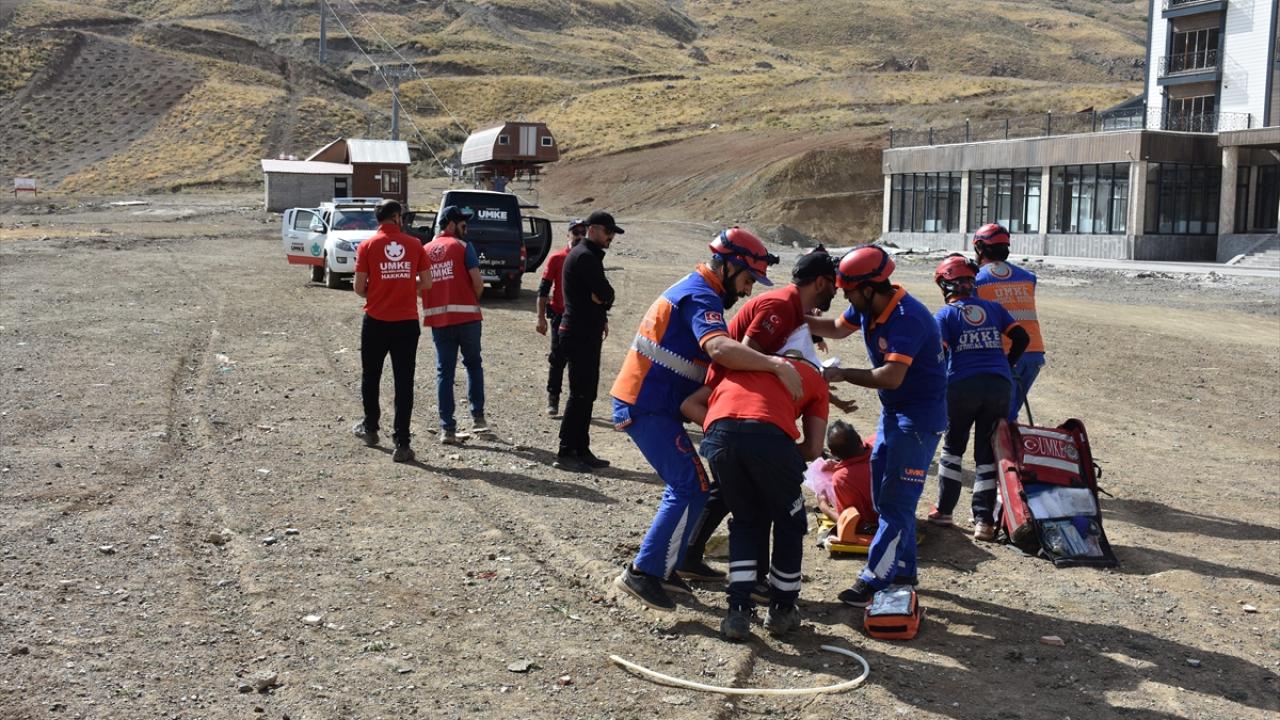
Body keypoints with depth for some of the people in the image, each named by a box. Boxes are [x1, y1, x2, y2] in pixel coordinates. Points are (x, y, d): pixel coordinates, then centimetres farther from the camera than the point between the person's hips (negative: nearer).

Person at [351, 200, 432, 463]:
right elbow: (426, 283, 2)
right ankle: (402, 444, 0)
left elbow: (359, 287, -5)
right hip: (407, 322, 0)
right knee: (404, 383, 2)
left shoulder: (368, 246, -5)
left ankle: (370, 428, 35)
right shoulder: (414, 245, -2)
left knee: (371, 377, 20)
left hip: (376, 322, 0)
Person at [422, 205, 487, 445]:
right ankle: (477, 418, 12)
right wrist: (475, 300, 7)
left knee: (444, 372, 5)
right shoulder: (462, 247, -4)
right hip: (466, 316, -3)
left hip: (438, 318, 3)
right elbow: (477, 281, -11)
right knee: (473, 365, 15)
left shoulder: (425, 251, 10)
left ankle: (447, 428, 2)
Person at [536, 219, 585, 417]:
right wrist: (541, 318, -8)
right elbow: (544, 289, -2)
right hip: (560, 317, -2)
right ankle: (552, 401, 10)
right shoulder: (556, 258, -3)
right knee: (557, 360, 1)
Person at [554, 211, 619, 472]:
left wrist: (600, 307, 4)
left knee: (587, 393, 13)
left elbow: (604, 297, 21)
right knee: (580, 394, -7)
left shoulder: (588, 255, 18)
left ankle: (582, 450, 19)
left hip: (587, 332, 11)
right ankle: (566, 453, -2)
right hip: (580, 334, -11)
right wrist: (602, 298, -1)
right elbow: (606, 294, -20)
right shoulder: (585, 256, -15)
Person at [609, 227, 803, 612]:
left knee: (684, 486, 16)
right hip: (648, 407, -10)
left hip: (642, 403, 10)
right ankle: (643, 572, -9)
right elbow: (720, 349, -35)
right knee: (692, 489, -10)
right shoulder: (702, 298, -15)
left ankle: (661, 567, 22)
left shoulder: (693, 288, 19)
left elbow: (716, 354, 18)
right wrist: (777, 364, -37)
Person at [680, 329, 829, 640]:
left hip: (718, 436, 3)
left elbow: (689, 404, 29)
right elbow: (813, 449, 19)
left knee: (747, 521, 26)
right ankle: (782, 610, 34)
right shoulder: (814, 377, 30)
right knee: (789, 523, 23)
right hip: (768, 436, -3)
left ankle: (738, 611, 20)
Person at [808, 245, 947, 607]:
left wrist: (843, 374, -26)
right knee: (884, 494, 16)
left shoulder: (907, 318, -28)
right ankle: (903, 570, 28)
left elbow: (892, 376, -36)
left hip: (920, 417, -10)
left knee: (896, 500, -7)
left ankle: (874, 582, -5)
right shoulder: (867, 307, -1)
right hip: (893, 411, 10)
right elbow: (837, 328, 19)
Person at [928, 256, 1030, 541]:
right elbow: (1022, 338, 9)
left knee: (952, 447, 15)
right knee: (987, 453, 7)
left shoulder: (945, 315, 3)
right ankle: (984, 520, 4)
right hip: (999, 386, 2)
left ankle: (944, 510, 21)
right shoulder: (993, 308, 13)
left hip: (962, 386, -2)